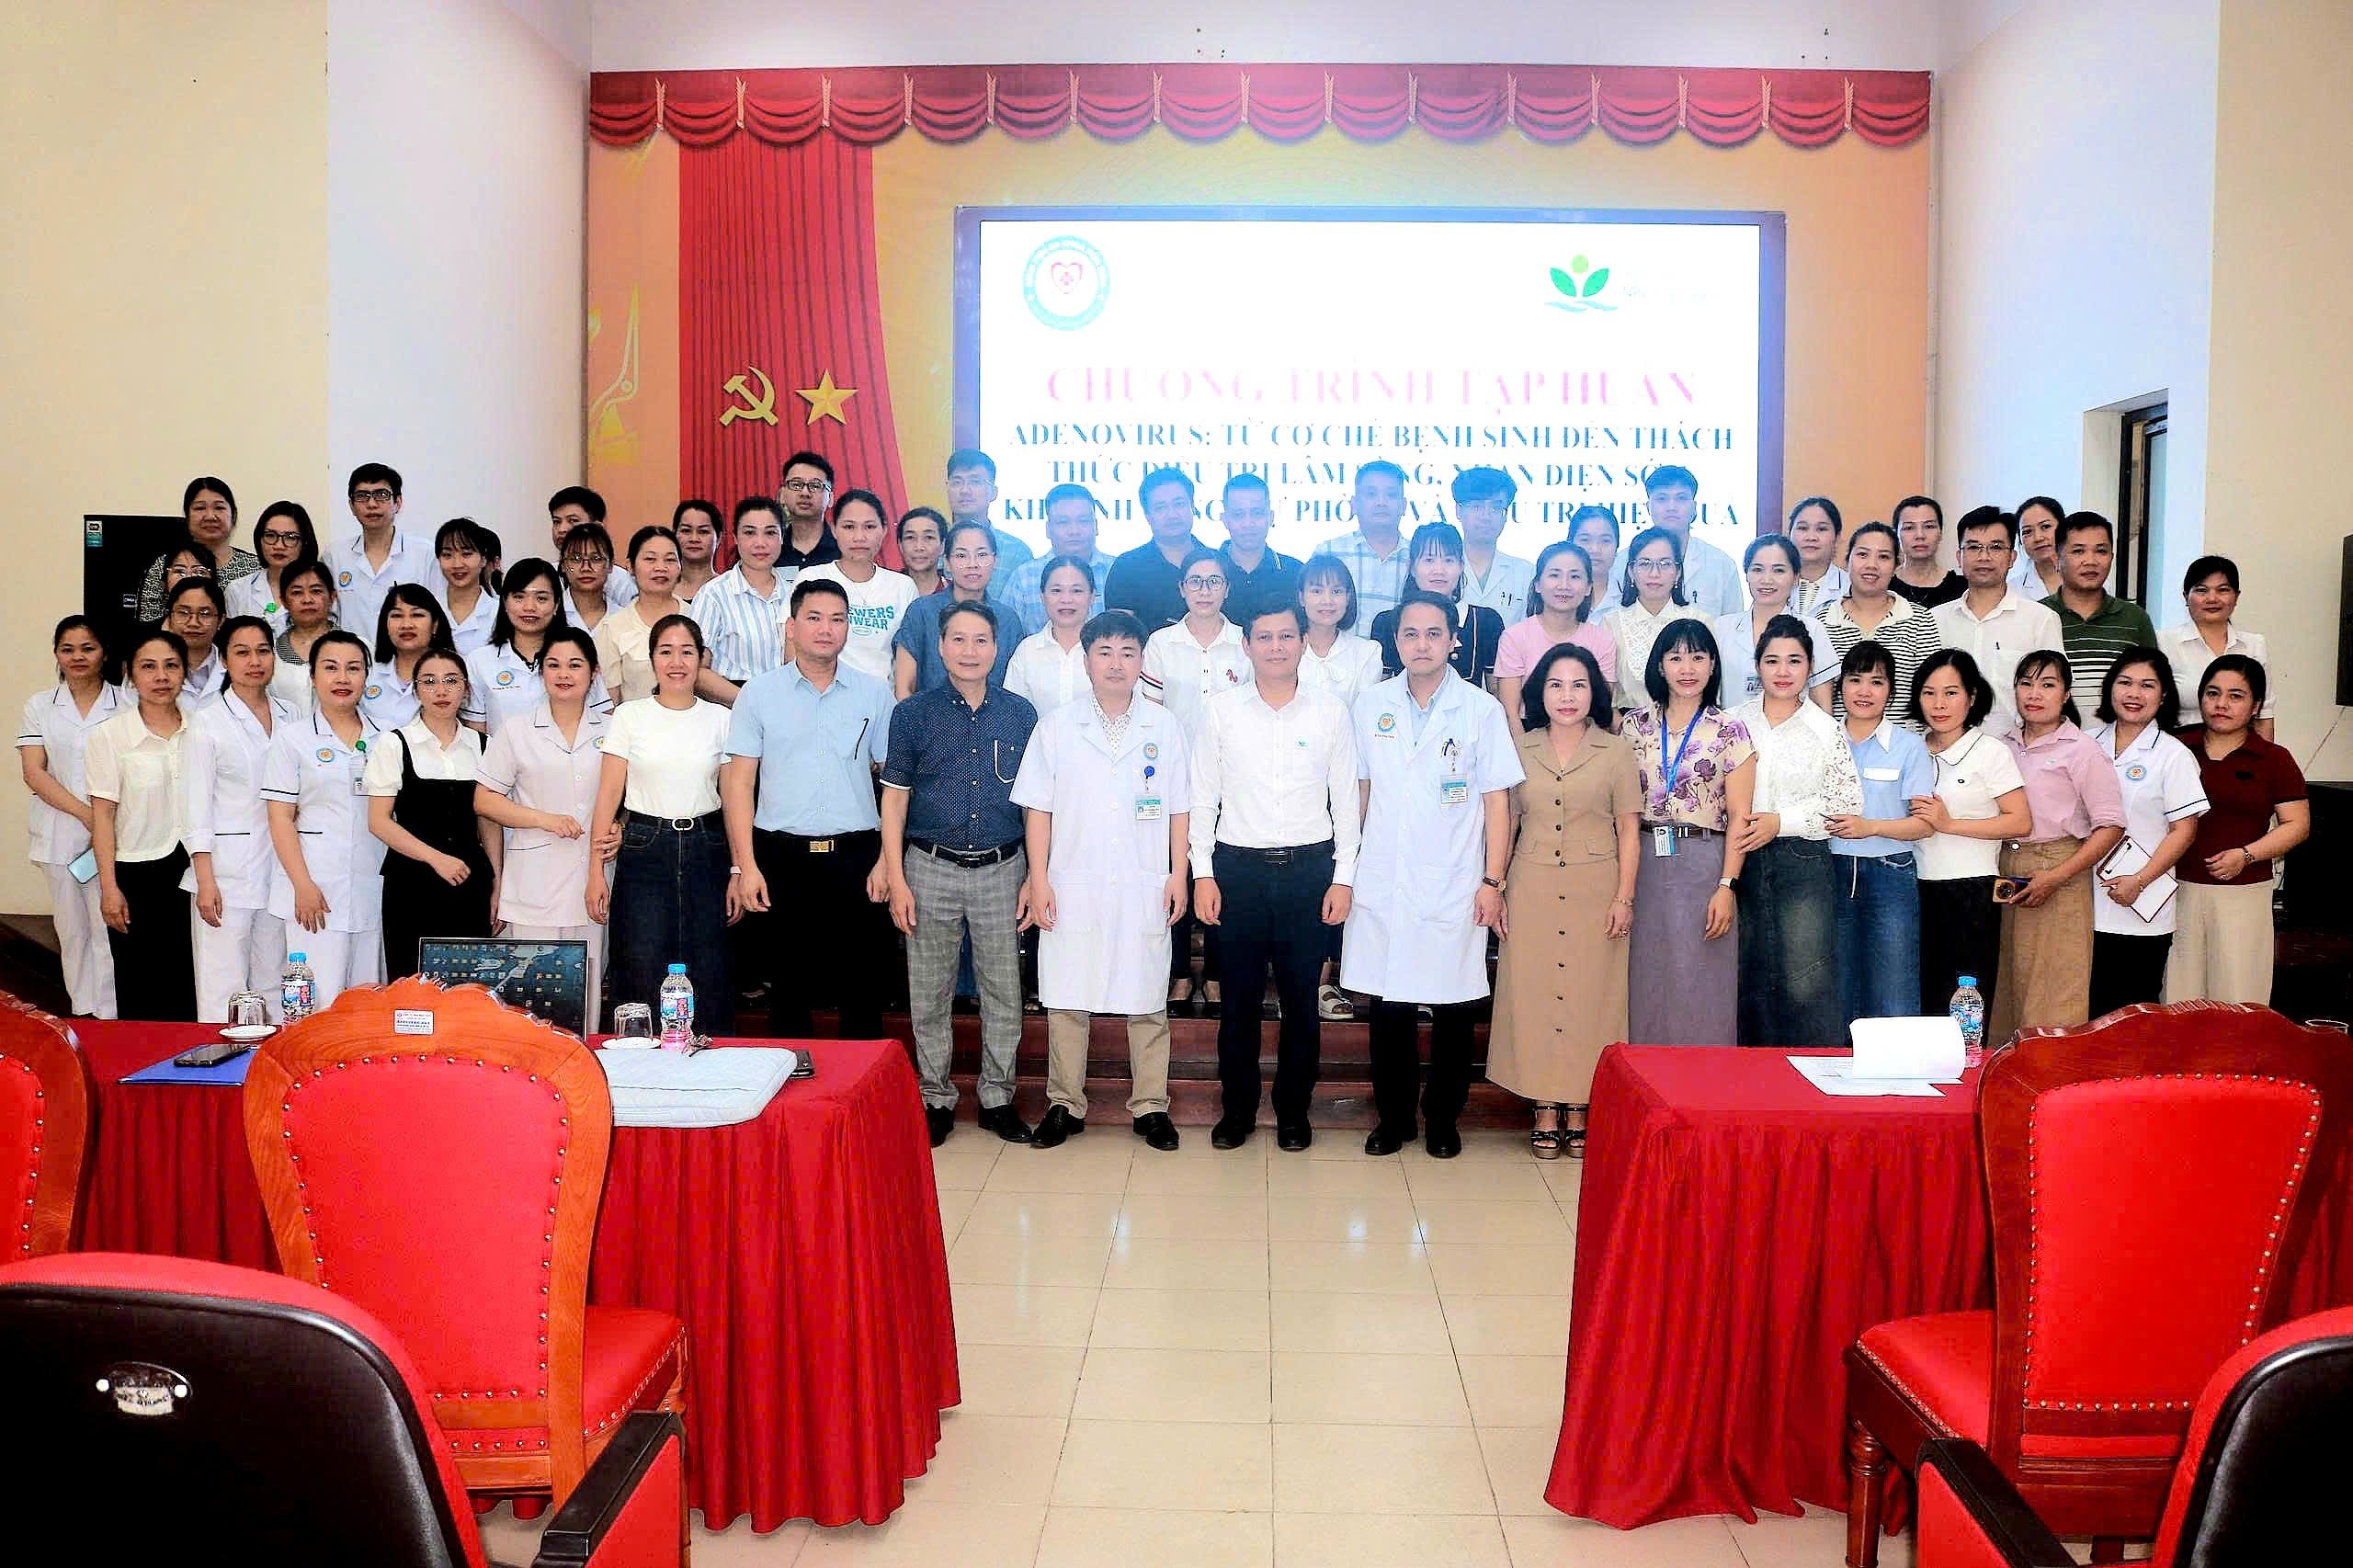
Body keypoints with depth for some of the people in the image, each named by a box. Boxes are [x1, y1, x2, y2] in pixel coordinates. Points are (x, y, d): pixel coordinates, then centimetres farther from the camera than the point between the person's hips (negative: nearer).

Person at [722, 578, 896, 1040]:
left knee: (863, 991, 3)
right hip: (781, 856, 0)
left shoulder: (874, 693, 6)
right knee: (787, 986, 8)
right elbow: (738, 781, 2)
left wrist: (886, 860, -1)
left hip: (855, 853, 0)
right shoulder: (759, 693, 5)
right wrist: (744, 865, -5)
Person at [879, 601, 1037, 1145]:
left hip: (1002, 870, 1)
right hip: (931, 870, -1)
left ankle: (997, 1098, 21)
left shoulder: (1021, 714, 4)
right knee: (929, 994, 6)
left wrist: (1034, 877, 3)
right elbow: (894, 798, 2)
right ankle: (936, 1098, 21)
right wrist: (896, 879, -4)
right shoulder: (913, 713, 1)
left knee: (1004, 993, 7)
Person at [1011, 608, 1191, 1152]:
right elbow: (1037, 807, 4)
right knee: (1067, 998, 5)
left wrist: (1178, 874, 3)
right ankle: (1065, 1104, 18)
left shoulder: (1164, 726, 6)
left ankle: (1150, 1106, 17)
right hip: (1072, 887, 0)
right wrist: (1039, 878, -2)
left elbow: (1179, 807, 8)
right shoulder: (1057, 725, 4)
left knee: (1147, 1000, 6)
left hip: (1145, 888, 0)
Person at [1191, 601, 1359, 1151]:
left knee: (1301, 997, 6)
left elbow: (1345, 800, 5)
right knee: (1239, 995, 7)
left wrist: (1343, 877, 0)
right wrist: (1202, 873, -1)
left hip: (1310, 867, 0)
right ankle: (1237, 1107, 21)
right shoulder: (1220, 711, 3)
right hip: (1237, 866, 0)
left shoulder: (1331, 712, 3)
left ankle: (1294, 1110, 21)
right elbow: (1203, 796, 4)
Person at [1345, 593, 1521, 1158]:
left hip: (1453, 888, -2)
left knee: (1453, 1009, 5)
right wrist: (1345, 869, 7)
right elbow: (1357, 792, 11)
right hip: (1381, 883, 2)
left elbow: (1497, 800, 0)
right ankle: (1393, 1116, 21)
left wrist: (1493, 882, -4)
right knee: (1388, 1006, 7)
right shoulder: (1369, 706, 6)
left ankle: (1442, 1117, 21)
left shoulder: (1482, 710, -1)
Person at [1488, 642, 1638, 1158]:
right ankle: (1545, 1113, 11)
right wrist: (1497, 889, 4)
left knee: (1589, 997, 1)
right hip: (1532, 890, 1)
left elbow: (1629, 829, 3)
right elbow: (1506, 822, 10)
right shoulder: (1521, 748, 7)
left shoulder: (1615, 750, 3)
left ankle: (1577, 1113, 12)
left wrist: (1624, 897, -4)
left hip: (1595, 890, -1)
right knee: (1533, 994, 1)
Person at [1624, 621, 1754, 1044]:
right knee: (1645, 984, 6)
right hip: (1643, 864, 3)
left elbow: (1739, 816, -3)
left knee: (1699, 987, -1)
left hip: (1704, 865, -3)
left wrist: (1727, 886, -11)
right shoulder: (1636, 725, 9)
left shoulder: (1729, 731, 1)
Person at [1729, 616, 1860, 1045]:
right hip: (1744, 861, 3)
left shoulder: (1825, 728, 2)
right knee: (1751, 977, 7)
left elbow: (1847, 801, -3)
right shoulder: (1736, 721, 8)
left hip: (1804, 862, -2)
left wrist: (1781, 822, -11)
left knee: (1806, 981, -7)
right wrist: (1734, 824, -8)